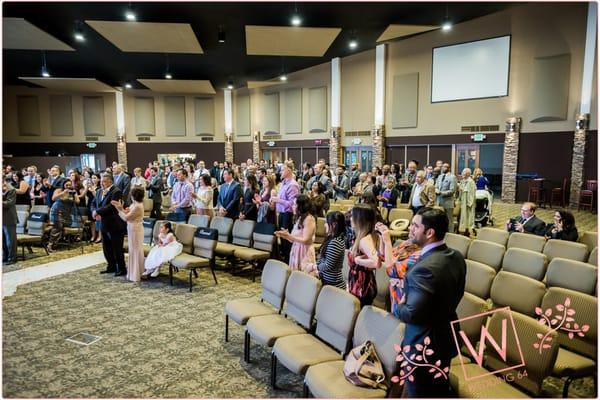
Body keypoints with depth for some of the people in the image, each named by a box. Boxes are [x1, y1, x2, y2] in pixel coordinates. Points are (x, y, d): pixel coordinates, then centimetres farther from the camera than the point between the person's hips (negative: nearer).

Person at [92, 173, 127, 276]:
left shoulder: (116, 192, -16)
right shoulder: (99, 191, 12)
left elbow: (111, 206, -25)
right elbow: (93, 204, 13)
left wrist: (97, 212, -19)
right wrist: (95, 213, -7)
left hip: (115, 225, -8)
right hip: (104, 225, 8)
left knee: (117, 248, 0)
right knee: (106, 248, 16)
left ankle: (121, 269, 12)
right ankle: (111, 266, 30)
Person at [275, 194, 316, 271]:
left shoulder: (309, 219, -12)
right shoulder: (299, 218, 14)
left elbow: (305, 240, -17)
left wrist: (288, 235, -15)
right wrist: (285, 235, 1)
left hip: (304, 253, -8)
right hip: (295, 252, 8)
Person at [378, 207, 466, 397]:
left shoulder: (425, 268, -32)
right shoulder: (456, 256, -4)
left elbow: (411, 314, -29)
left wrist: (397, 308, -10)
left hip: (424, 346, -8)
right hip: (446, 339, 8)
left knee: (420, 394, 13)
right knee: (441, 392, 26)